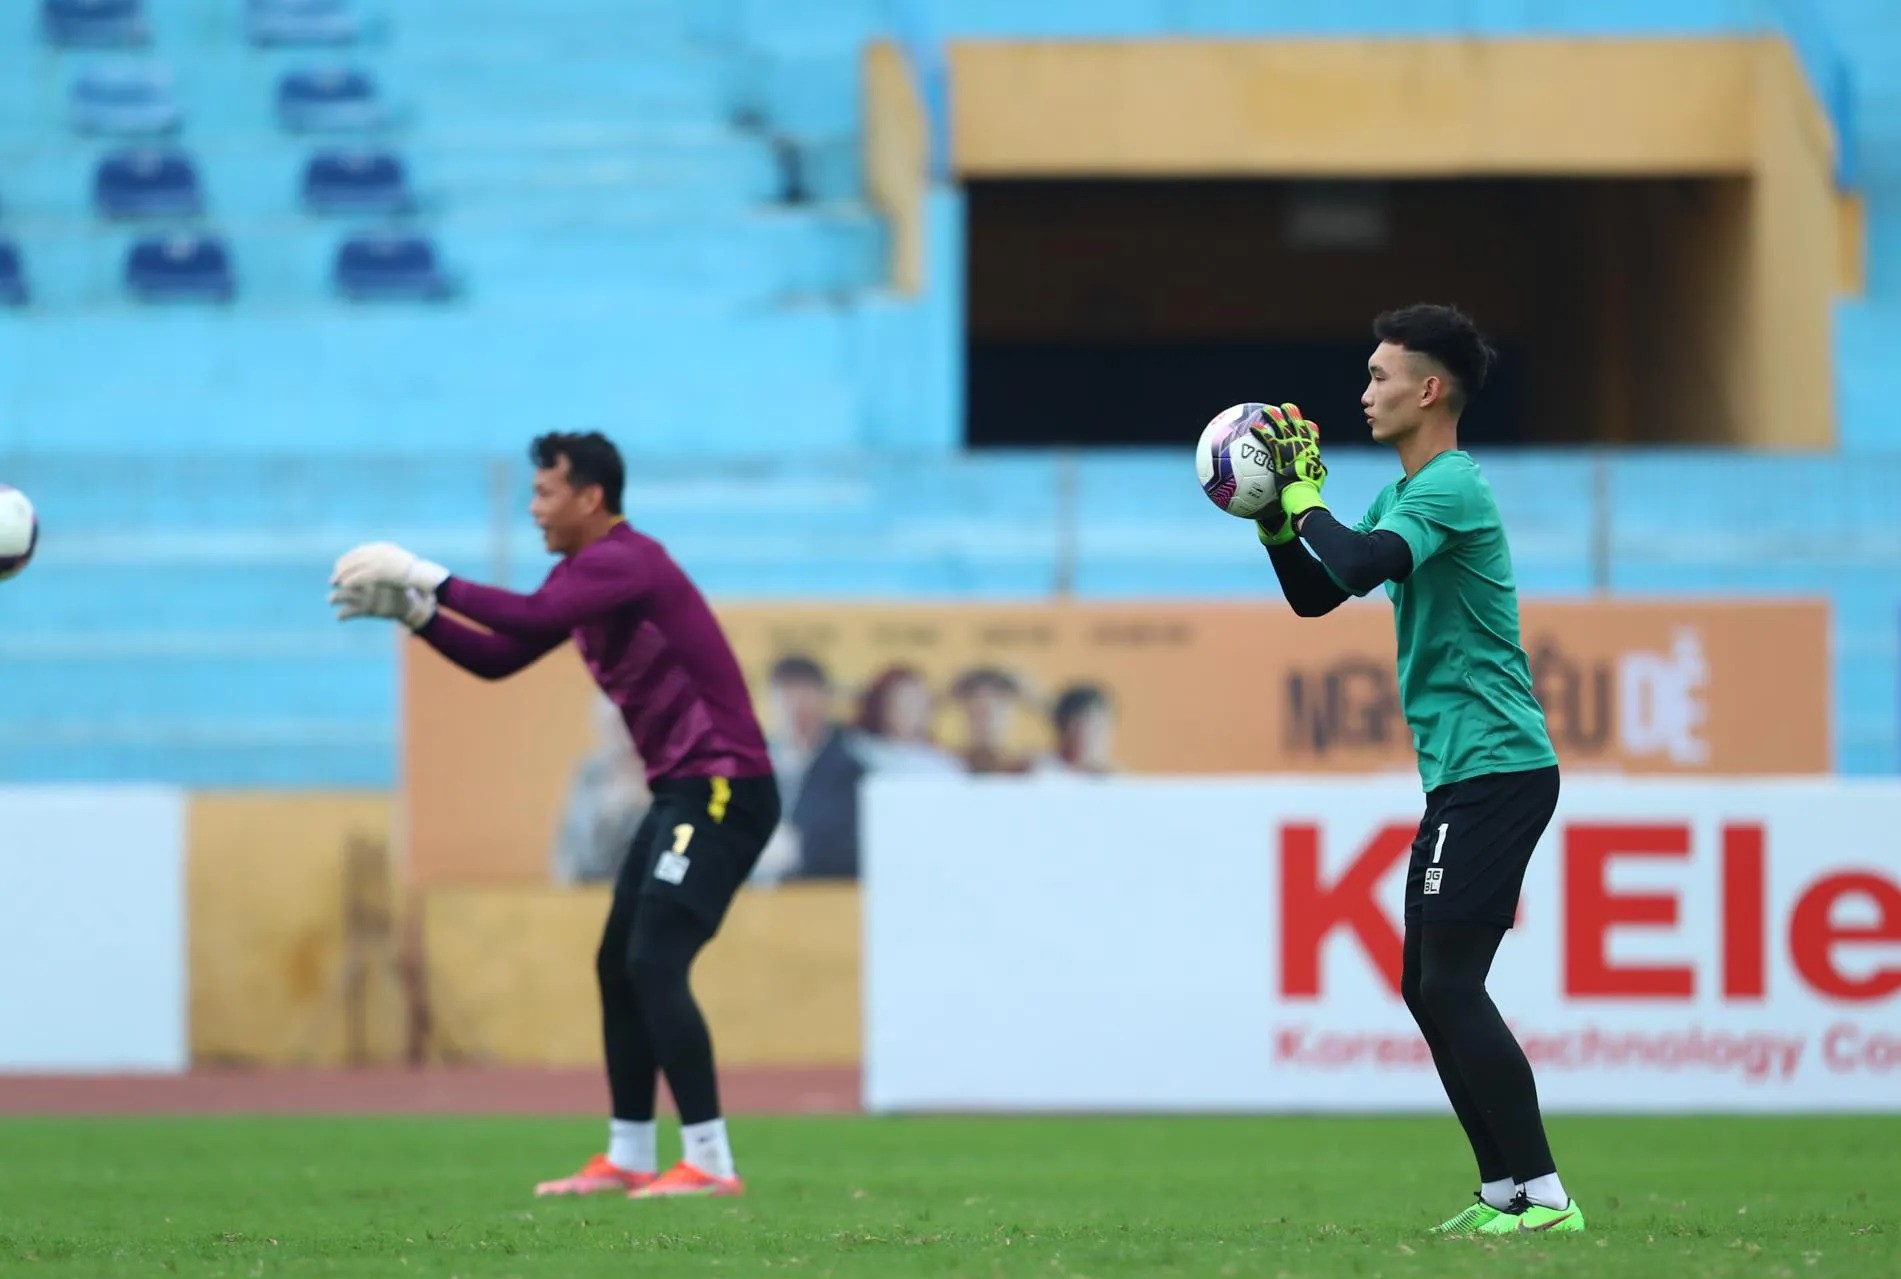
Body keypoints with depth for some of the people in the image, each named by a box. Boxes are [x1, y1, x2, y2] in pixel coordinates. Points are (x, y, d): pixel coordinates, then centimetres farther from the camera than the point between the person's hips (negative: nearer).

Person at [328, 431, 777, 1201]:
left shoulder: (626, 562, -16)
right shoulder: (582, 575, 15)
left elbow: (532, 618, -31)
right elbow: (499, 659, 16)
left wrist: (428, 580, -23)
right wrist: (415, 615, 5)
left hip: (722, 789, -11)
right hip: (681, 792, 11)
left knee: (654, 965, -17)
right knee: (618, 966, 12)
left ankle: (709, 1163, -18)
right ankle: (627, 1160, 18)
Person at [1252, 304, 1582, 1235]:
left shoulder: (1450, 487, -13)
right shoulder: (1404, 494, 18)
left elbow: (1357, 566, -29)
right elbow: (1314, 595, 21)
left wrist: (1305, 496, -13)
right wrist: (1276, 516, 7)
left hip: (1495, 770, -10)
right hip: (1464, 775, 10)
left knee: (1450, 987, -12)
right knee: (1430, 990, 11)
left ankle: (1544, 1196, -13)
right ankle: (1505, 1189, 14)